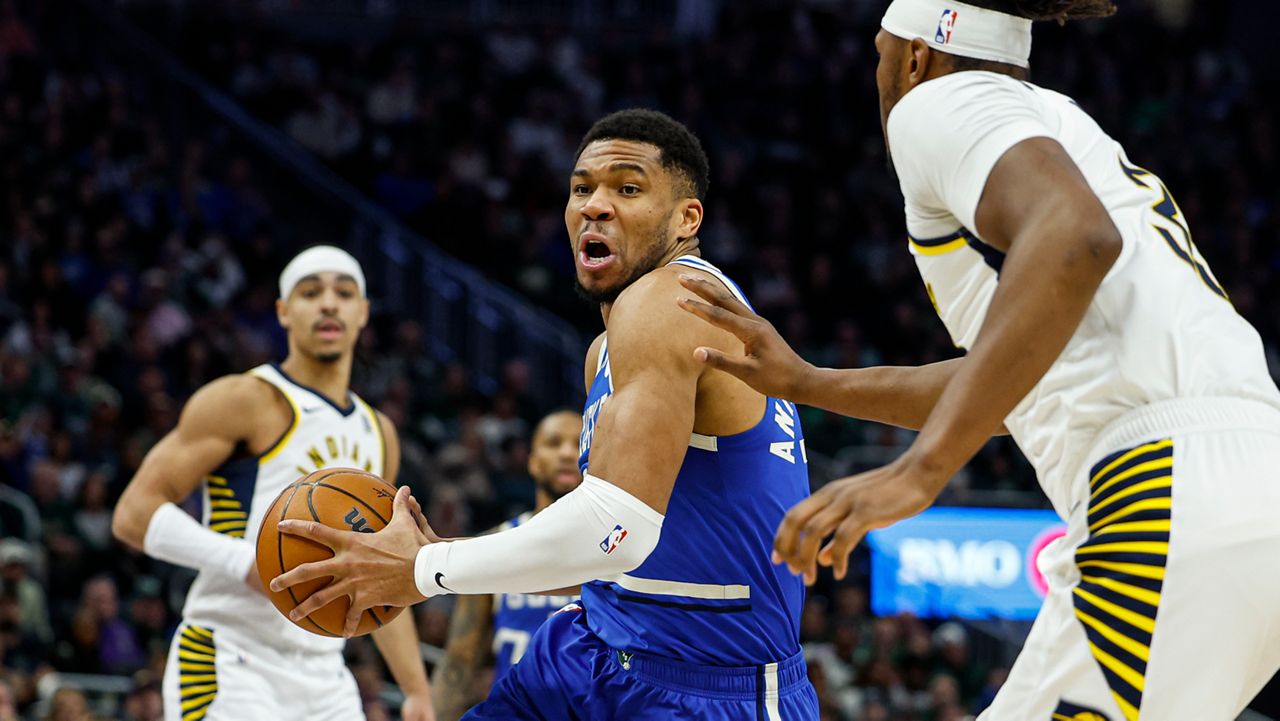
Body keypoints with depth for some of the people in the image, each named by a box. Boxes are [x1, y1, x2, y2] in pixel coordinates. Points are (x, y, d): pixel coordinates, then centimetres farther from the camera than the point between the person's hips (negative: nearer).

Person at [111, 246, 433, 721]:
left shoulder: (378, 436, 17)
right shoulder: (244, 401, -5)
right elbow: (134, 513, -11)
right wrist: (249, 562, -23)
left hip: (324, 678, 7)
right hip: (229, 667, -7)